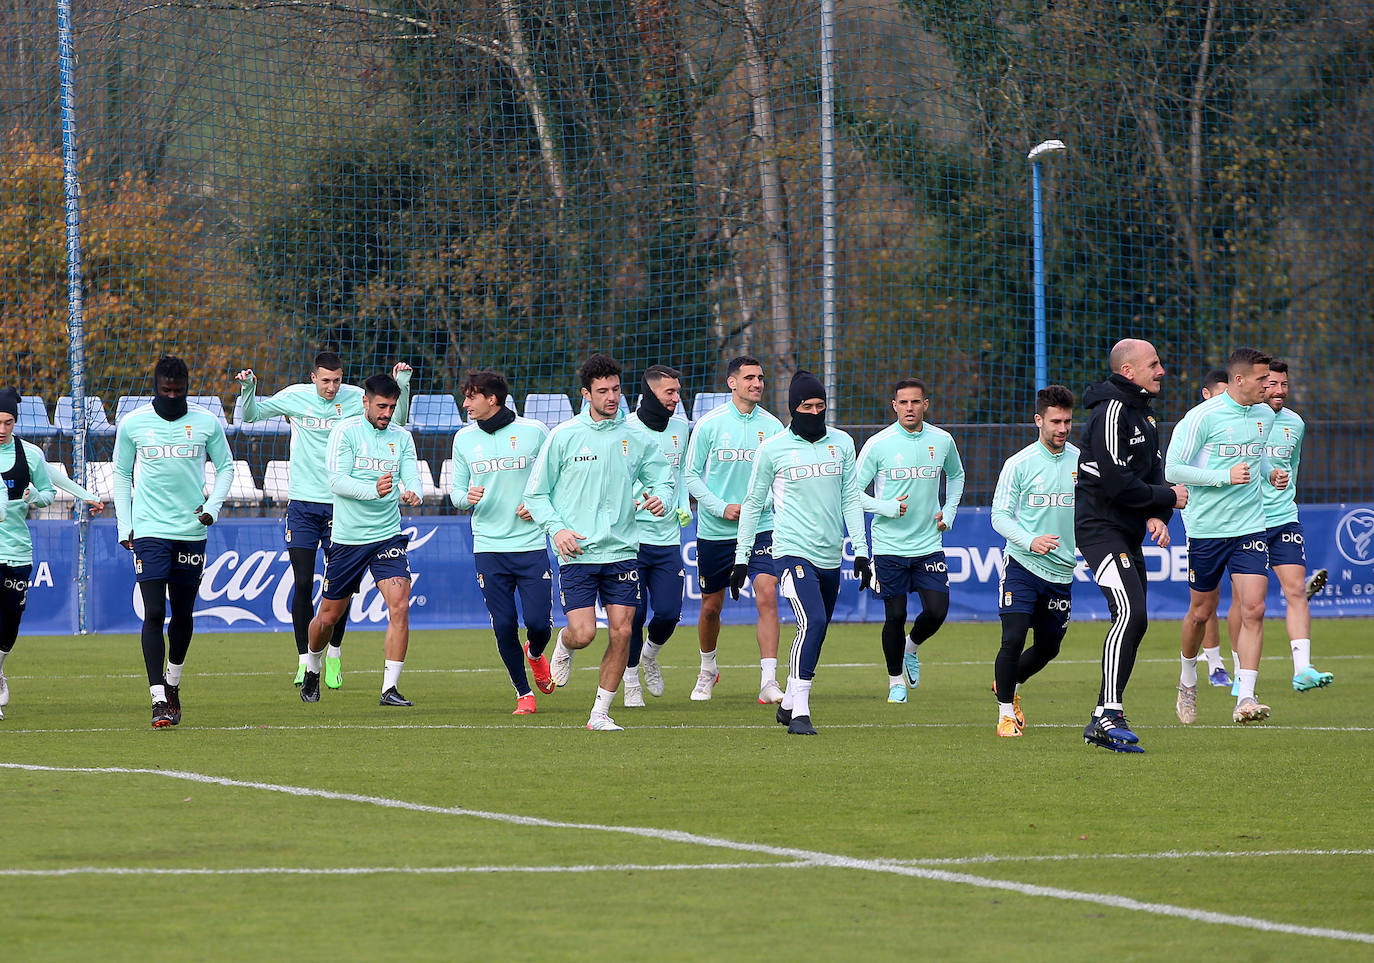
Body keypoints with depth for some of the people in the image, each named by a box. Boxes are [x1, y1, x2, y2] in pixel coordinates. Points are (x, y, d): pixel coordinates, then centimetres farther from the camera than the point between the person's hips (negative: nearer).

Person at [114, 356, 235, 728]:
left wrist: (213, 506, -2)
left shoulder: (207, 423, 1)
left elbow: (225, 467, 14)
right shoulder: (132, 424, 0)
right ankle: (159, 700, -15)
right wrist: (124, 526, 5)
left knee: (183, 614, 10)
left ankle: (172, 684, 33)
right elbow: (122, 475, 11)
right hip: (149, 530, -2)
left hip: (191, 530, 2)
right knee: (154, 614, -11)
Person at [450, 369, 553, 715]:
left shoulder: (533, 432, -2)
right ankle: (524, 695, 13)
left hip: (531, 544, -2)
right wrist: (467, 498, -12)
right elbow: (457, 492, 11)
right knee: (504, 627, -4)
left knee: (539, 623, -7)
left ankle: (535, 653, 29)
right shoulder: (464, 439, 6)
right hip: (488, 546, 2)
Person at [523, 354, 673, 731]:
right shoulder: (563, 437, -1)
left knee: (621, 632, -4)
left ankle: (600, 712, 8)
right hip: (578, 553, -3)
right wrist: (557, 528, -10)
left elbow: (662, 479, 17)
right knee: (583, 633, -13)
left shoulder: (635, 439, 6)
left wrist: (661, 498, -7)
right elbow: (536, 493, 4)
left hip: (622, 551, 3)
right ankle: (563, 645, 25)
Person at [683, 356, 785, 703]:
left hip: (760, 528, 0)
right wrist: (721, 508, -12)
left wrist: (764, 501, -9)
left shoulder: (772, 426, 3)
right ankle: (708, 669, 37)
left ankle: (769, 681, -19)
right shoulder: (709, 424, -3)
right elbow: (691, 474, -1)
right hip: (714, 531, 0)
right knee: (711, 606, 11)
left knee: (767, 596, -17)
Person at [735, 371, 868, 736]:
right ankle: (799, 712, -21)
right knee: (813, 622, -21)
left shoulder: (842, 443, 9)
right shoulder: (773, 448, -1)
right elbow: (753, 503, 6)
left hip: (830, 555, 5)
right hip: (793, 551, -5)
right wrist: (741, 559, 6)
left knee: (816, 630, 10)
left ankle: (789, 703, 26)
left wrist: (860, 550, 6)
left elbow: (851, 498, 13)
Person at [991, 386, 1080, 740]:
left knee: (1048, 648, 14)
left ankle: (1009, 686, 42)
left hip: (1061, 573, 4)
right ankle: (1006, 713, -1)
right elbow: (1000, 516, -6)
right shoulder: (1020, 464, -6)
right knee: (1013, 639, -16)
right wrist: (1030, 541, -23)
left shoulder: (1081, 463, 3)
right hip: (1022, 566, -4)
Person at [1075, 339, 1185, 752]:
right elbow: (1118, 483, -21)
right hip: (1100, 528, -10)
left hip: (1128, 535, 10)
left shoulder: (1143, 414, 17)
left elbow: (1153, 471, 17)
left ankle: (1104, 721, 14)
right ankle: (1109, 715, -25)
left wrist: (1157, 515, -2)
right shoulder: (1111, 412, -15)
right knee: (1130, 613, -22)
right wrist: (1167, 497, -10)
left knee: (1134, 622, 9)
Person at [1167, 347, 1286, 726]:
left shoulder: (1265, 416, 8)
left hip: (1250, 526, 4)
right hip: (1206, 528, -4)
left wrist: (1271, 474, 6)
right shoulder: (1203, 417, -12)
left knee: (1253, 610, -11)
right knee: (1201, 611, 9)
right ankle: (1188, 678, 36)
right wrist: (1225, 476, -19)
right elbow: (1173, 470, -13)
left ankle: (1245, 700, -13)